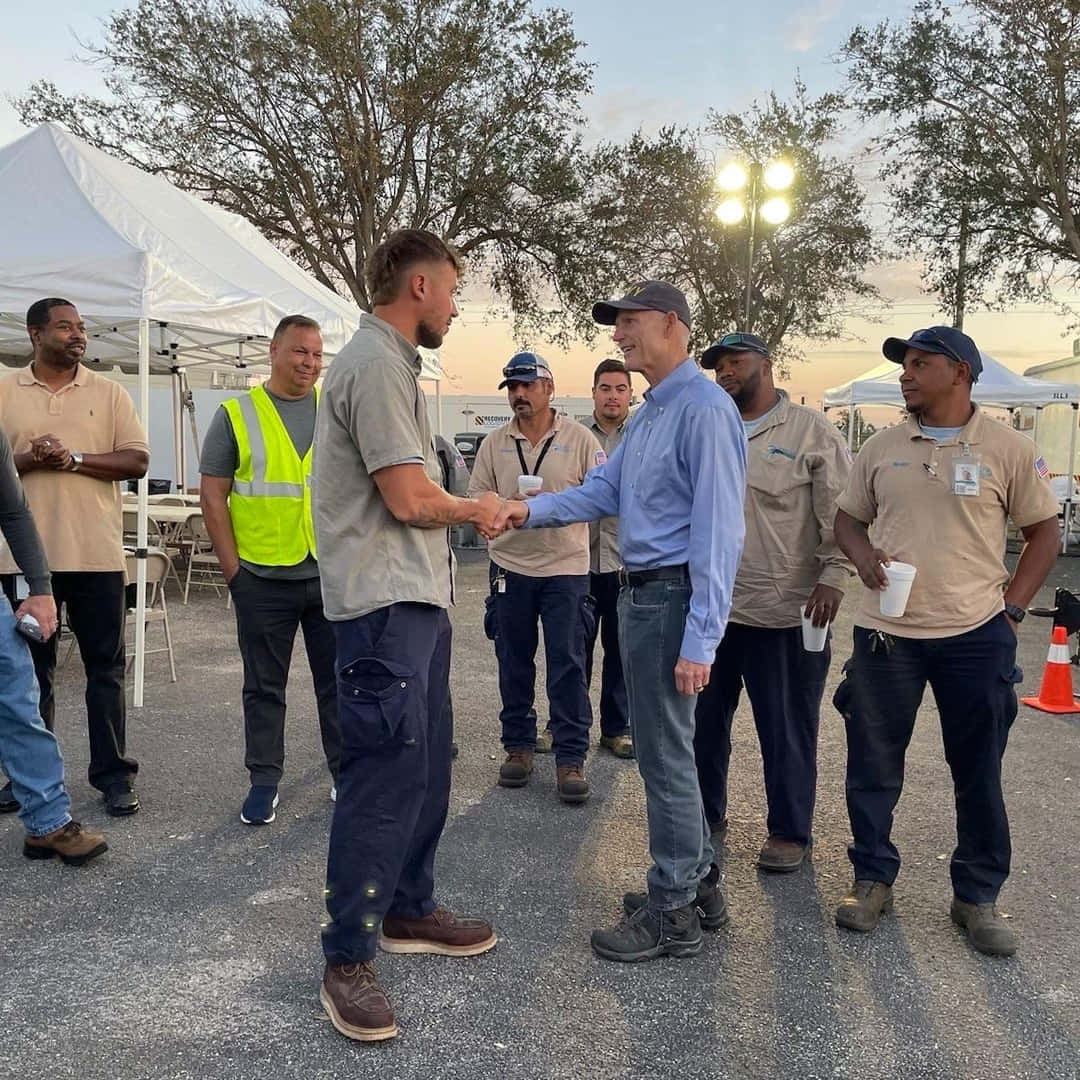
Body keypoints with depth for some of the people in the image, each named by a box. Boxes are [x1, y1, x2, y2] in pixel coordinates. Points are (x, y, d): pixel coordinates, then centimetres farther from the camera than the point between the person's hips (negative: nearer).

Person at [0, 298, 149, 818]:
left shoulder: (109, 392, 6)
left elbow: (137, 460, -2)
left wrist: (74, 458, -14)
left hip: (96, 554, 0)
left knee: (105, 668, 4)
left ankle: (113, 774, 12)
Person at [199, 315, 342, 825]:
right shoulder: (236, 414, 1)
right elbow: (213, 497, 0)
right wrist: (232, 568, -5)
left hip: (331, 574, 2)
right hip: (263, 578, -1)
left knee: (337, 681, 11)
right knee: (264, 686, 9)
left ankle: (347, 771, 24)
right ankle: (264, 779, 22)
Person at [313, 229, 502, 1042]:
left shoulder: (390, 361, 17)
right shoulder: (378, 364, -15)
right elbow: (410, 500, -19)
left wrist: (467, 513, 9)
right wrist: (475, 510, -2)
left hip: (417, 597, 11)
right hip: (385, 604, -11)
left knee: (426, 764, 17)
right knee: (384, 776, -5)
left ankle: (408, 910, 31)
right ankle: (348, 959, 8)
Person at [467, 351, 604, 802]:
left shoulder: (579, 438, 1)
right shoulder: (494, 444, 9)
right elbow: (476, 502, 9)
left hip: (566, 567, -3)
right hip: (510, 566, 3)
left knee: (568, 664, -2)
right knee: (513, 663, 10)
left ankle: (571, 756, 5)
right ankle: (518, 746, 24)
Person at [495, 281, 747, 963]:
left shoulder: (704, 409, -17)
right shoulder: (649, 412, 16)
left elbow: (718, 531, -22)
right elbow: (603, 491, 14)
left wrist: (699, 640, -25)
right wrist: (532, 511, -4)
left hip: (672, 596, -10)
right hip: (641, 593, 10)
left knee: (665, 754, 0)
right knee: (665, 746, 18)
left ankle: (674, 913, 16)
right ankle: (697, 880, 34)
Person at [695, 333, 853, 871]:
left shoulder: (811, 432, -3)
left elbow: (841, 515, -6)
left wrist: (832, 579, -15)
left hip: (784, 614, -5)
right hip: (710, 608, 5)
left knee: (787, 731, 7)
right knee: (704, 720, 14)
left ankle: (788, 832, 23)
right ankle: (706, 816, 32)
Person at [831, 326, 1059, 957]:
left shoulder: (1009, 449, -2)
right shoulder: (882, 449, 6)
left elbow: (1044, 532, 4)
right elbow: (849, 518, 14)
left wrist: (1012, 607, -3)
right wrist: (864, 558, -7)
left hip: (977, 637, -2)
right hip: (886, 633, 2)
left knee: (980, 774, 9)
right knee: (873, 765, 9)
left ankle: (978, 896, 26)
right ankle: (873, 879, 27)